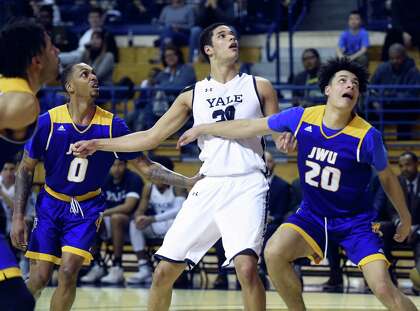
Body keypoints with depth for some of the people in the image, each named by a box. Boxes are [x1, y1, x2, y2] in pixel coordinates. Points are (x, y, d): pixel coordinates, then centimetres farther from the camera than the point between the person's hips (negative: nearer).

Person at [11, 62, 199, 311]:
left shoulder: (112, 125, -11)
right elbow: (26, 169, -3)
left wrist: (188, 182, -16)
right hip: (51, 204, 0)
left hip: (88, 207, 0)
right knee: (39, 278, -6)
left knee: (68, 272, -15)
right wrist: (18, 217, -8)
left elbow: (145, 167, -4)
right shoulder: (48, 122, -13)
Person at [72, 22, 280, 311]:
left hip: (247, 186, -3)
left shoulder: (259, 87, 7)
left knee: (246, 267, -25)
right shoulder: (193, 95, 13)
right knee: (164, 271, 2)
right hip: (208, 187, 3)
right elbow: (151, 137, 16)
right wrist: (98, 144, 13)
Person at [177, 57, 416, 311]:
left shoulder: (368, 136, -19)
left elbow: (387, 178, 0)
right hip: (312, 214, 3)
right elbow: (251, 127, 3)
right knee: (274, 253, -23)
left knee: (384, 289, -19)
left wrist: (405, 218, 9)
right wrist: (202, 129, 10)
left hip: (355, 221, -3)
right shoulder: (301, 118, -12)